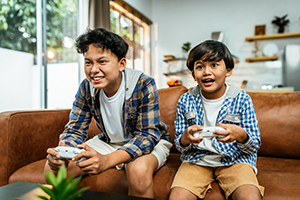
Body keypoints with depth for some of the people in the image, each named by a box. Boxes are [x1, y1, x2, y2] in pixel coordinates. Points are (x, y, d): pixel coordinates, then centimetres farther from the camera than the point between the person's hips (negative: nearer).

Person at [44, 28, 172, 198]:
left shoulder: (144, 85, -24)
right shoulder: (87, 88, -9)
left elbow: (148, 135, -27)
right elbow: (75, 129, -5)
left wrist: (107, 160, -42)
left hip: (149, 143, -4)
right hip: (109, 142, 5)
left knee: (139, 169, -38)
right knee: (53, 167, -9)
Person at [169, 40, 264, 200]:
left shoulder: (241, 99, -5)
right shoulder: (186, 100, -1)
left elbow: (254, 146, -1)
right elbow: (179, 146, 4)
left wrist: (241, 136, -25)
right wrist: (185, 139, -21)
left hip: (234, 160, 0)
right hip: (196, 160, 1)